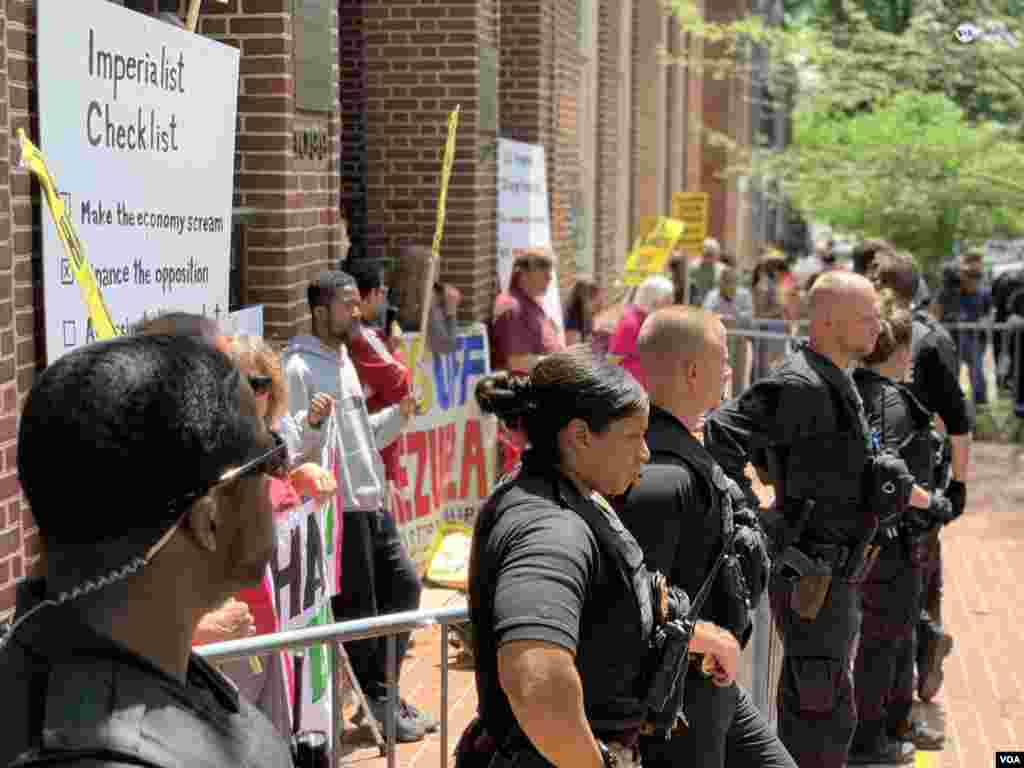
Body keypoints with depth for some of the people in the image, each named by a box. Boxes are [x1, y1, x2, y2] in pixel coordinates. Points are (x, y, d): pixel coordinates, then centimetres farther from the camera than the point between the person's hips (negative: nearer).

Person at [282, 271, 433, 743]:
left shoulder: (345, 361, 16)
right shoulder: (299, 368, -12)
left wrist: (399, 416, 10)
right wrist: (311, 422, -35)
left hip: (372, 503, 9)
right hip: (338, 507, -9)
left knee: (404, 587, 15)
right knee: (358, 610, 0)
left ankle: (377, 691, 27)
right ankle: (375, 701, 14)